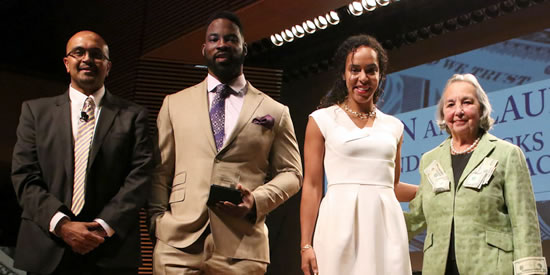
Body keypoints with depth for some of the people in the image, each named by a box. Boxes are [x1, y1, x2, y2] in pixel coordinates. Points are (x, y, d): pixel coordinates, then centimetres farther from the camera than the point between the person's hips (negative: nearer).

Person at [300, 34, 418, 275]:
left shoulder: (393, 126, 15)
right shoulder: (322, 120, 5)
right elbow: (312, 186, 0)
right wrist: (306, 245, -6)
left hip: (385, 227, 3)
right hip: (341, 224, -3)